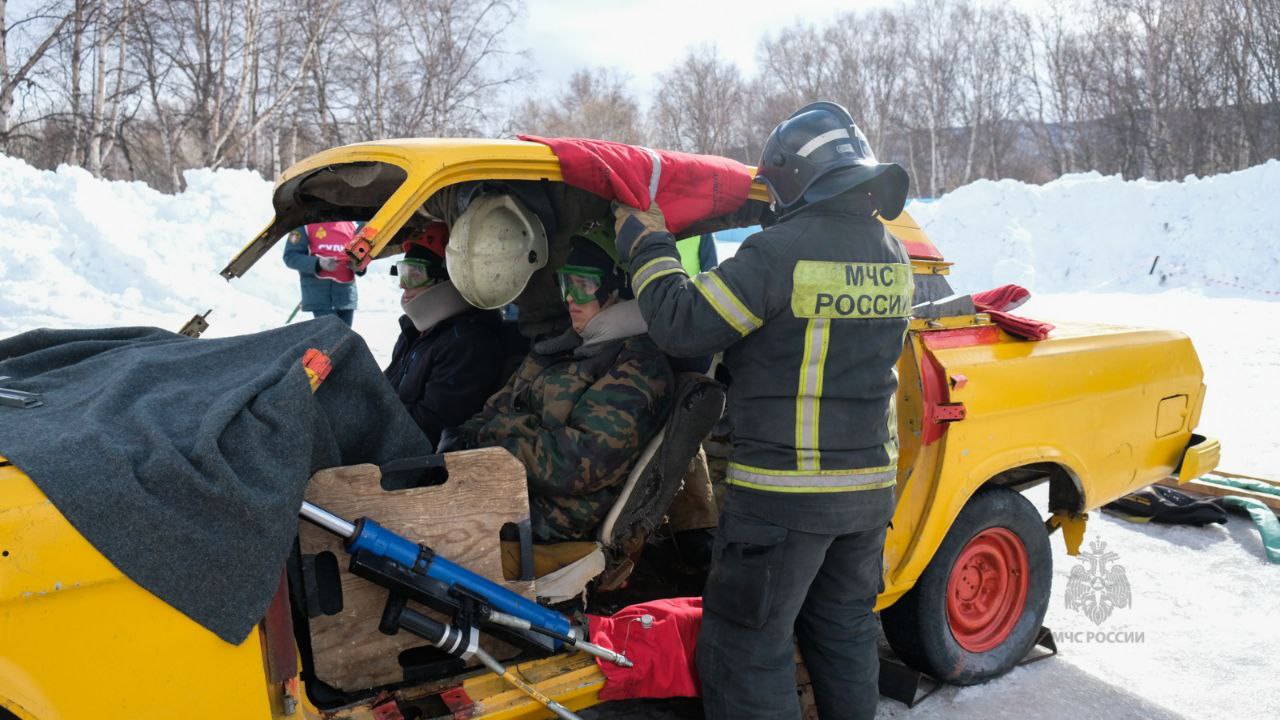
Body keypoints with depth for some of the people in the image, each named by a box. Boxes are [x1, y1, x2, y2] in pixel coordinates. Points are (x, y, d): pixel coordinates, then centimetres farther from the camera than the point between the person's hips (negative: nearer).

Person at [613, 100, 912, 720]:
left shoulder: (782, 251, -20)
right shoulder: (892, 257, 4)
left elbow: (680, 325, -17)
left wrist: (647, 244, -2)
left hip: (785, 492, -7)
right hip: (871, 487, 8)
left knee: (748, 646, 6)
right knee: (845, 630, 24)